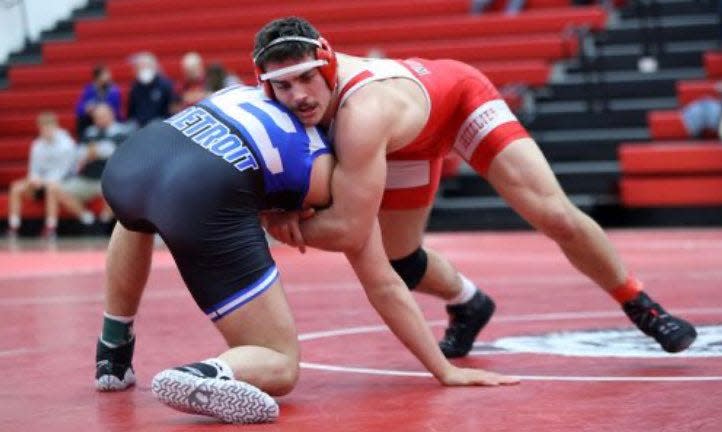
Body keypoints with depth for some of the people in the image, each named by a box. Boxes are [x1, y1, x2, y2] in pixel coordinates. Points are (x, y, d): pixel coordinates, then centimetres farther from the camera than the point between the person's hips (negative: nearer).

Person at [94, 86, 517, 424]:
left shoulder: (251, 91, 35)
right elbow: (385, 287, 26)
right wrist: (445, 370, 33)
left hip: (131, 158, 6)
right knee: (280, 369, 9)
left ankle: (114, 356, 42)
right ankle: (205, 376, -23)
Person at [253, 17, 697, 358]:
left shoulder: (362, 112, -50)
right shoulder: (294, 90, -30)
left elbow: (351, 230, -49)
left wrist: (286, 222, -33)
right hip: (409, 139, 7)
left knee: (556, 217, -16)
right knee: (398, 260, 10)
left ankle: (640, 305, 9)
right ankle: (469, 305, 44)